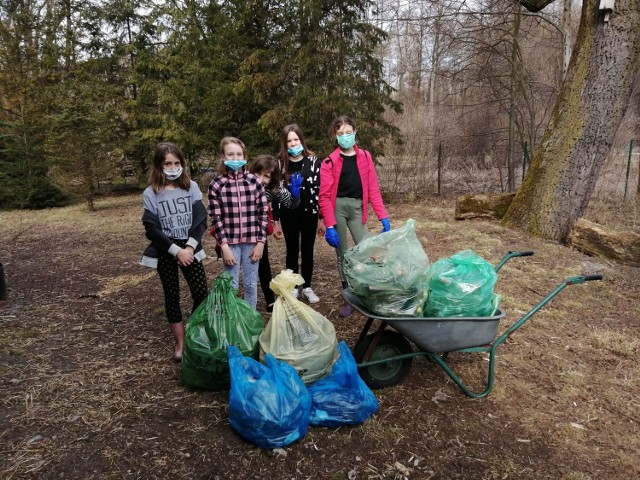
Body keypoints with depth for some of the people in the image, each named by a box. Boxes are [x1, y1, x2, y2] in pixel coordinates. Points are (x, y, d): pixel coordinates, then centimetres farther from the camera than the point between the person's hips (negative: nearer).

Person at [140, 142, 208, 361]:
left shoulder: (191, 187, -1)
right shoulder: (150, 194, -5)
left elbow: (201, 220, -3)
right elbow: (152, 229, -9)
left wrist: (190, 247, -15)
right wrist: (176, 250, -15)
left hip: (190, 248, 1)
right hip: (165, 253, -1)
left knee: (201, 294, -3)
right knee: (172, 296, 8)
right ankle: (180, 343, 22)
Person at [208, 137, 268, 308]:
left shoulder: (255, 181, -1)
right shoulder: (216, 185, -3)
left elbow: (263, 214, 1)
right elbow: (216, 219, -4)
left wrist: (261, 242, -3)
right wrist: (224, 246, -9)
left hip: (252, 241, 1)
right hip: (230, 242, -1)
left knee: (251, 284, 10)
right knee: (231, 285, 7)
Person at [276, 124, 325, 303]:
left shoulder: (313, 161, -2)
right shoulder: (280, 163, -2)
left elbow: (320, 190, 0)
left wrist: (321, 218, -2)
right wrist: (275, 220, -1)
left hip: (309, 213, 0)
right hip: (289, 215, 0)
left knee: (308, 250, 10)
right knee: (292, 251, 11)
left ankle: (307, 287, 24)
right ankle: (293, 287, 24)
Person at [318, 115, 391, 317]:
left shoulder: (365, 157, 5)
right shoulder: (330, 162, -3)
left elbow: (373, 189, 4)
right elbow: (325, 196, -7)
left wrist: (383, 216, -3)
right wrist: (330, 226, -14)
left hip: (357, 208, 2)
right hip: (338, 208, -1)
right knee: (342, 254, 6)